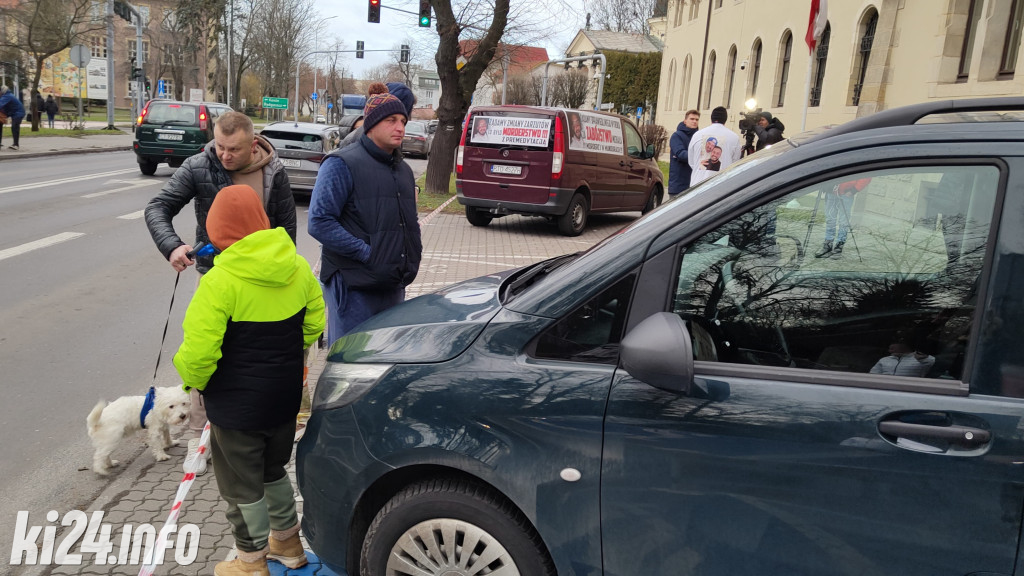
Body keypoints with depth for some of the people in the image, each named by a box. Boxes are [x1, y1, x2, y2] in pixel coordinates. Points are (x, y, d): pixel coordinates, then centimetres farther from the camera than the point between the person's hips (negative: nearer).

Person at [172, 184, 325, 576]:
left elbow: (197, 352, -24)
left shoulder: (220, 280, -22)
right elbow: (313, 325, 8)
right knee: (274, 470, 26)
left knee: (242, 486, 13)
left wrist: (194, 381, -3)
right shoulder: (297, 268, -3)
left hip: (237, 404, -6)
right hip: (286, 397, 6)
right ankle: (287, 543, 41)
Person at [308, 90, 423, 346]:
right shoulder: (342, 164, -8)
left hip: (394, 287, 8)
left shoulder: (403, 169, 18)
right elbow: (319, 222, -16)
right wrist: (366, 253, -20)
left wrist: (414, 254, 10)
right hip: (353, 288, -7)